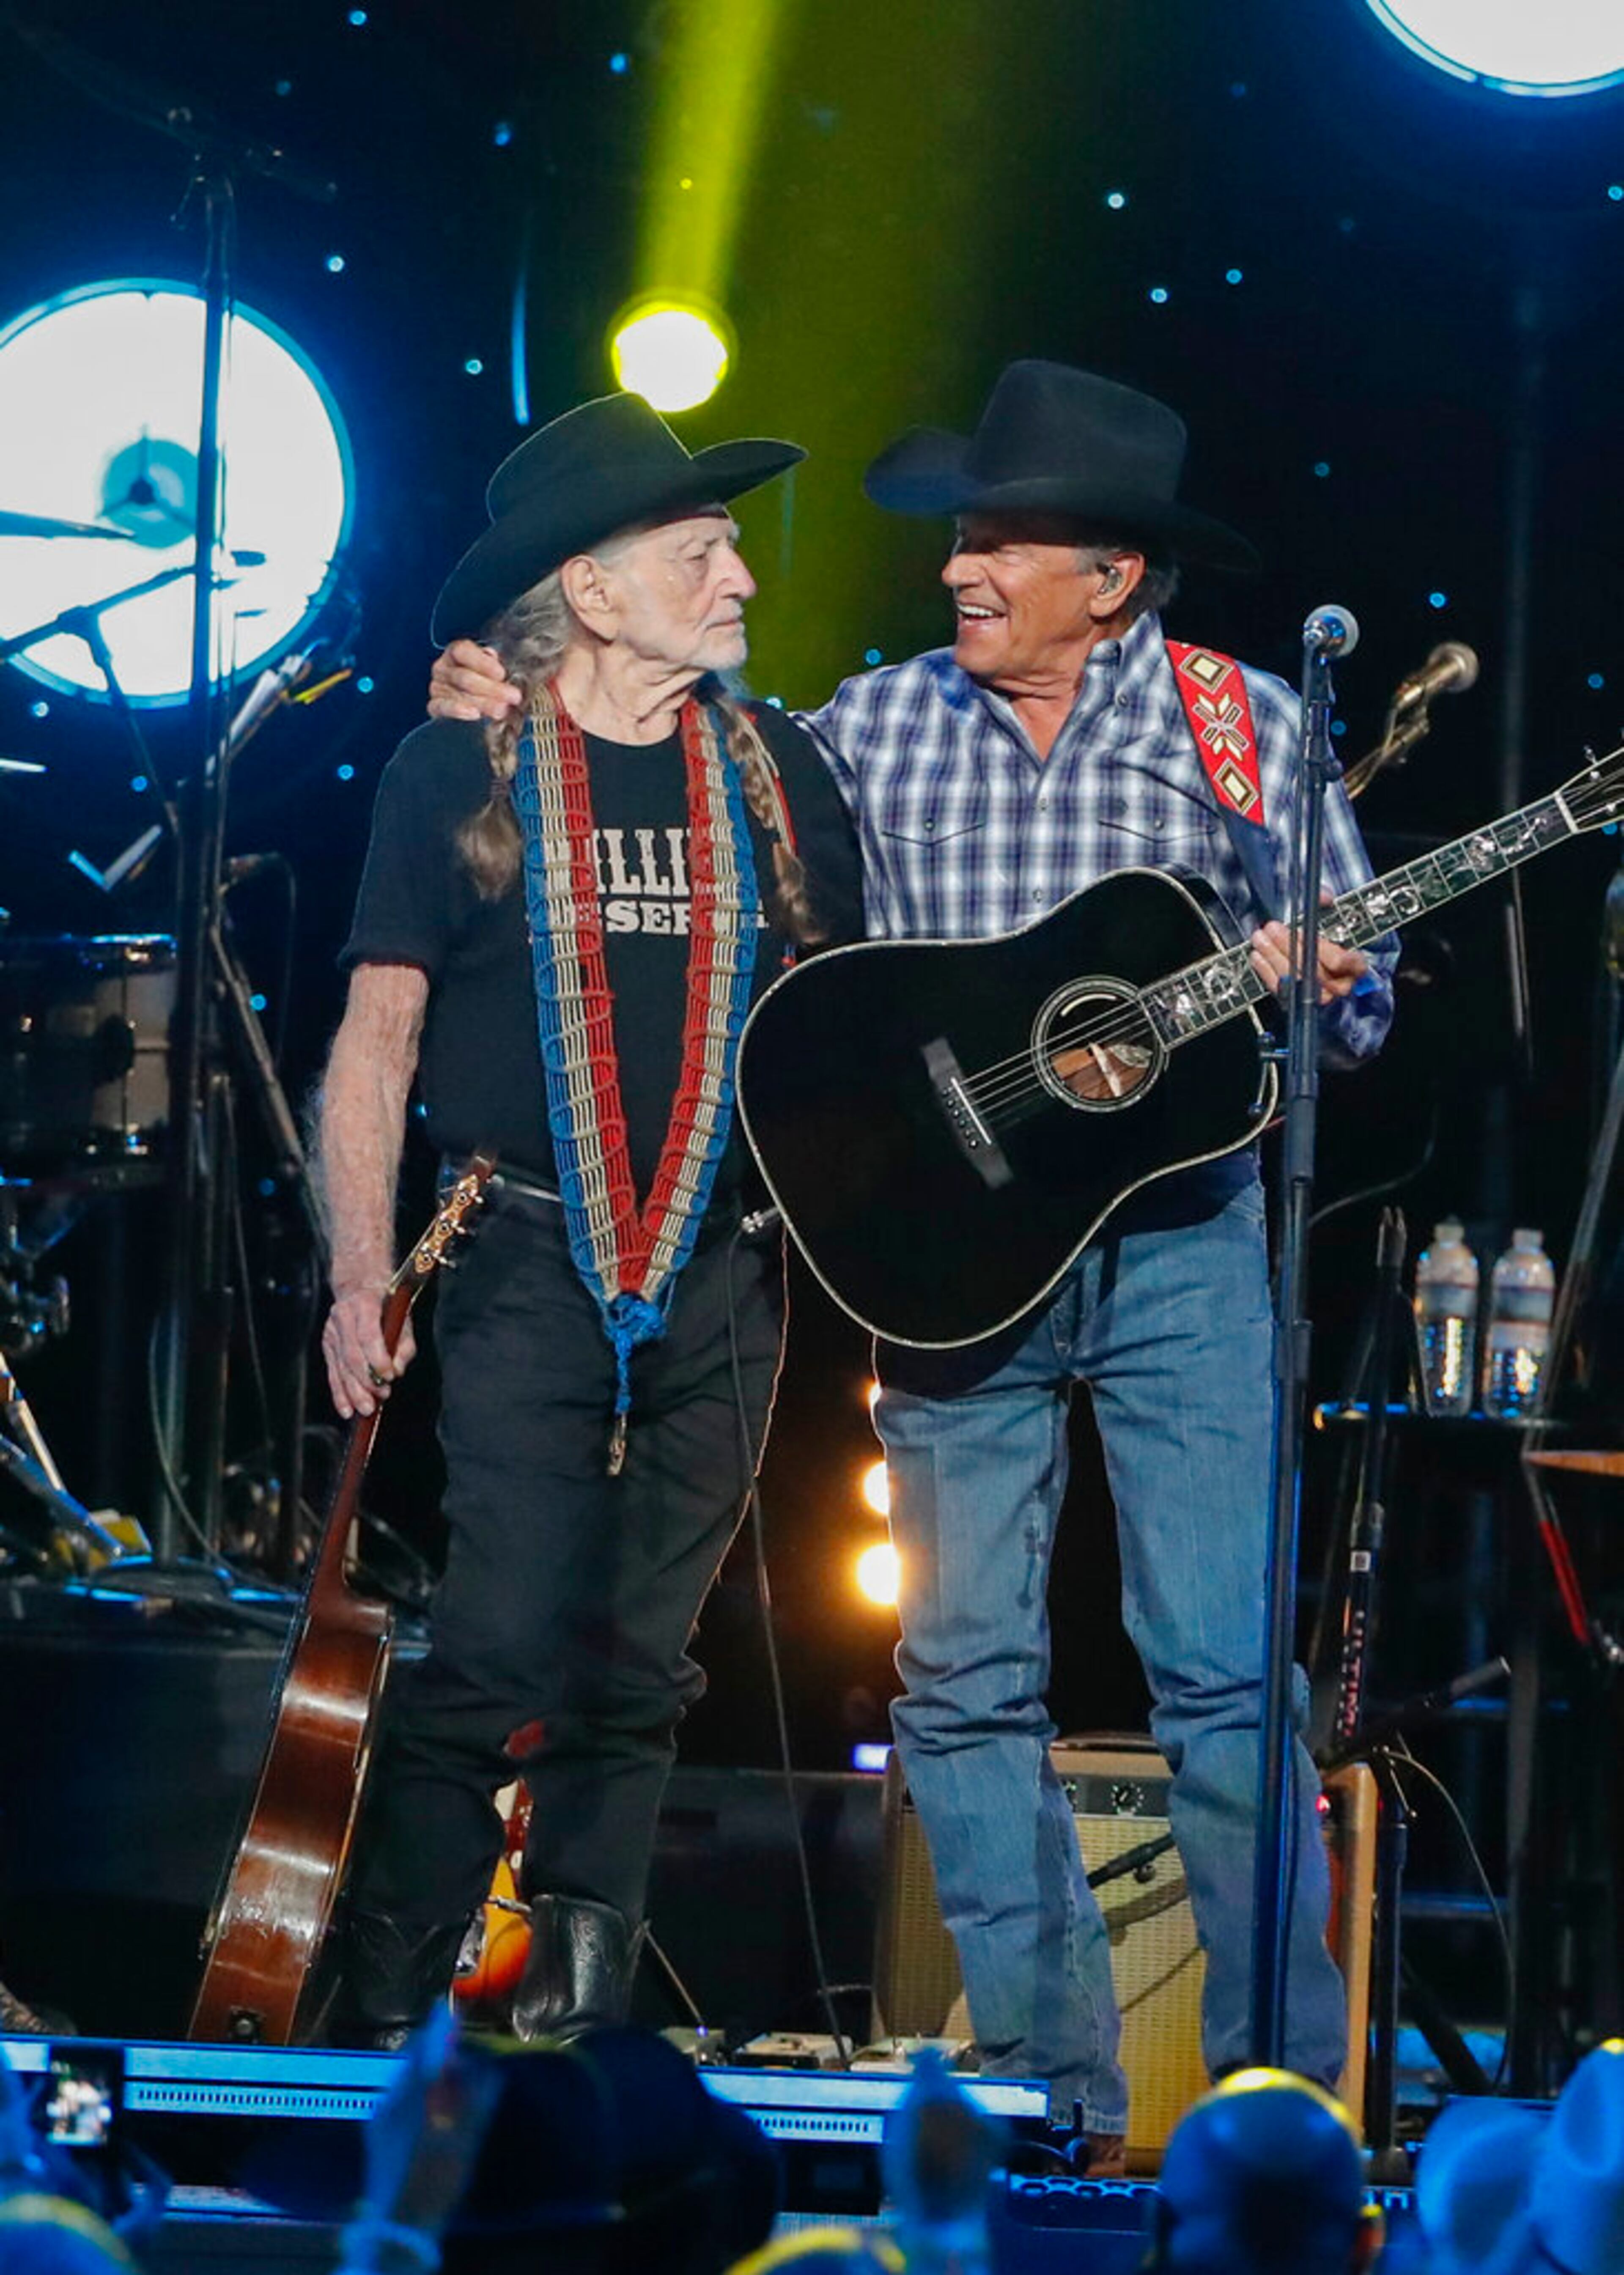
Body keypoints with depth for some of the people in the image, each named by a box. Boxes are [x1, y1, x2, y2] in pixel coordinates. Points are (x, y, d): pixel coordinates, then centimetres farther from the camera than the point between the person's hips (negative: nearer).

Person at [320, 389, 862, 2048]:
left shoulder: (775, 776, 10)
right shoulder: (459, 774, 0)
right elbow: (379, 1034, 1)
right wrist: (362, 1275, -9)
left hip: (724, 1285, 4)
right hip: (530, 1271, -4)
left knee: (639, 1674, 5)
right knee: (501, 1661, -12)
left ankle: (577, 2024, 11)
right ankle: (383, 2023, -3)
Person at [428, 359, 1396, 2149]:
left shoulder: (1241, 725, 1)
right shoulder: (878, 727, 6)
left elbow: (1359, 1008, 4)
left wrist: (1318, 980, -19)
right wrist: (517, 718, 0)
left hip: (1178, 1243, -3)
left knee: (1225, 1664, -7)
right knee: (965, 1674, 2)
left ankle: (1284, 2102, -1)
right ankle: (1049, 2095, 11)